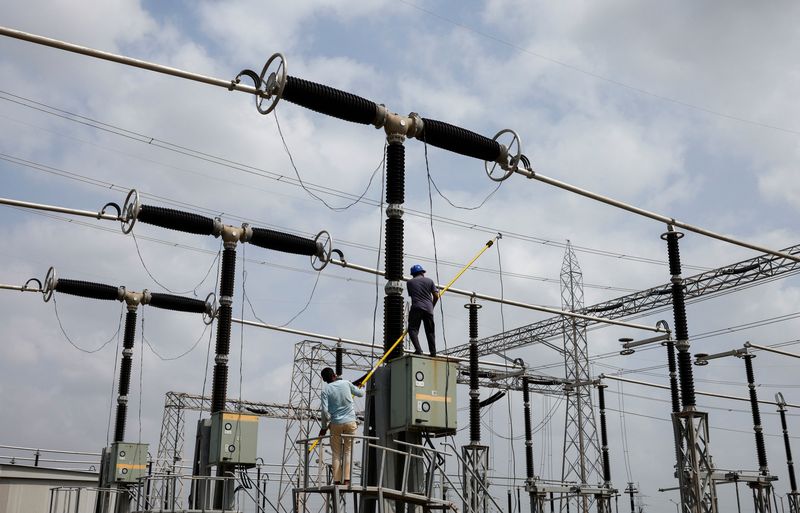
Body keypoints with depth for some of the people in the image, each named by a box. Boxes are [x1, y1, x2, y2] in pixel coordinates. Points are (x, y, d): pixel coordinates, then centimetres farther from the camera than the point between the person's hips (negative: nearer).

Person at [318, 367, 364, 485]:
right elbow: (360, 393, 17)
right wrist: (361, 388, 40)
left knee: (336, 453, 6)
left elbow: (325, 410, -11)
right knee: (348, 451, 3)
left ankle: (337, 481, 0)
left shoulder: (326, 389, -3)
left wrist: (324, 427, 0)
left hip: (335, 423, -1)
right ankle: (347, 479, -7)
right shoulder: (346, 383, 2)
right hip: (350, 422, 1)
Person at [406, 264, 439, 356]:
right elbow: (436, 296, 9)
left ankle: (418, 349, -20)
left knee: (413, 329, -3)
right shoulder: (429, 281, 14)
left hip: (416, 307, -2)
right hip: (428, 308, 3)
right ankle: (433, 352, 5)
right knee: (430, 331, 10)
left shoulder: (410, 282, 13)